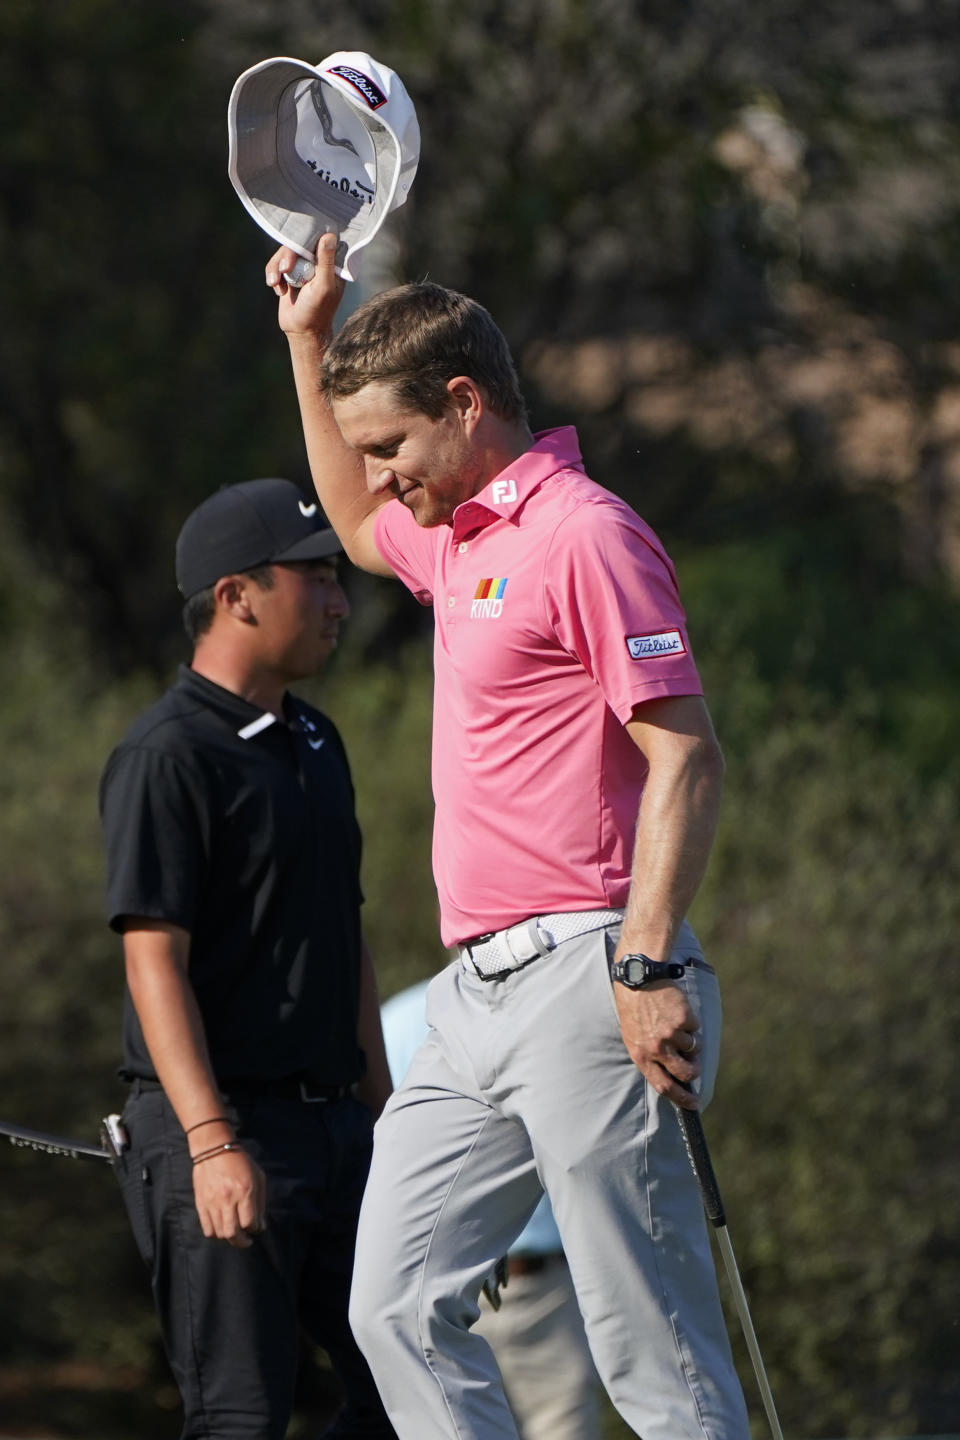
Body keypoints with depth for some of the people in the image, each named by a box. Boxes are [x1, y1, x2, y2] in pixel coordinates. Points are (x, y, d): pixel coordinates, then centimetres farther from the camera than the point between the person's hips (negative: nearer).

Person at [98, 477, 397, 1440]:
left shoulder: (314, 743, 18)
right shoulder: (169, 754, -10)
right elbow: (154, 962, -16)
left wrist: (383, 1109, 22)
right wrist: (213, 1144, -24)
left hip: (333, 1121, 9)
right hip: (219, 1123, -9)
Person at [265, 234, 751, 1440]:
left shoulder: (584, 536, -10)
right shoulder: (457, 537, 18)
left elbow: (686, 759, -16)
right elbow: (358, 527, 44)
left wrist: (649, 963, -23)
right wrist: (308, 344, 37)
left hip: (581, 983, -10)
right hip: (475, 995, 10)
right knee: (399, 1308, 4)